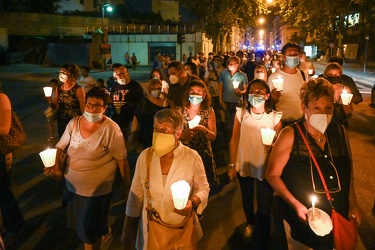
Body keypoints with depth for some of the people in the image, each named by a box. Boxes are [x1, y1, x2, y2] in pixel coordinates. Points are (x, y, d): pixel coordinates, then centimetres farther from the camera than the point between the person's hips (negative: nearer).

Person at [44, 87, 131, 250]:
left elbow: (121, 159, -15)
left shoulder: (111, 129, -22)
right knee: (79, 223, 28)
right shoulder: (74, 123, -6)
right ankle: (103, 232, 57)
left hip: (96, 188, -6)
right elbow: (61, 146, 5)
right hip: (72, 184, 6)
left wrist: (126, 186, -9)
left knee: (88, 231, 10)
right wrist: (56, 164, -13)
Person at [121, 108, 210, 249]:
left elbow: (203, 189, -2)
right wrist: (127, 229, 4)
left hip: (182, 230, -1)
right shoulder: (145, 156, -9)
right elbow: (136, 193, -1)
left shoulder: (192, 158, -15)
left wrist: (193, 202, -23)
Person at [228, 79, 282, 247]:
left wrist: (273, 145, -24)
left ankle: (261, 243, 24)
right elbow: (234, 140, -3)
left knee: (264, 209, 2)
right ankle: (250, 223, 56)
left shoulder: (275, 117, -9)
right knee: (247, 200, 25)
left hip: (265, 168, -2)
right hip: (244, 166, 2)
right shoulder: (241, 114, -5)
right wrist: (232, 166, -3)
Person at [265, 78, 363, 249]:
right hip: (301, 220, -4)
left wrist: (353, 204, 11)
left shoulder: (340, 132, -3)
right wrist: (295, 205, -22)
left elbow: (348, 172, 10)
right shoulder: (290, 135, -16)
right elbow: (272, 174, -13)